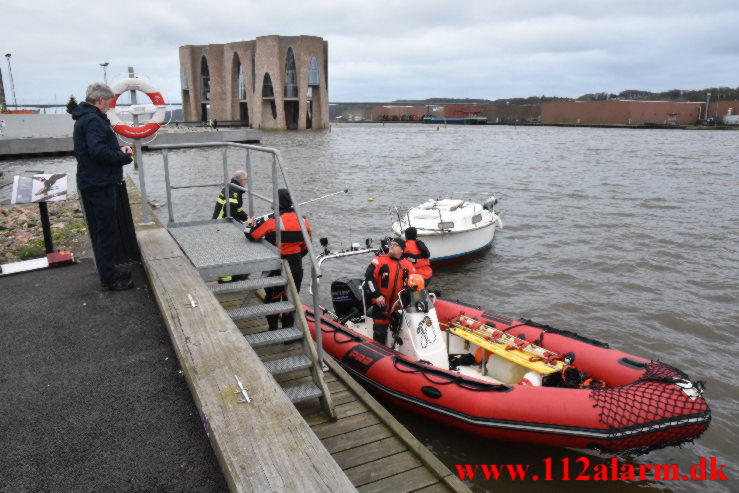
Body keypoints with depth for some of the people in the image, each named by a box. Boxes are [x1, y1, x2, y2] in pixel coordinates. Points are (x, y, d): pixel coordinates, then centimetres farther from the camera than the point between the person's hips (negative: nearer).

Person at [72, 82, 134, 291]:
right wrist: (123, 157, -15)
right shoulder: (93, 120, -18)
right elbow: (98, 151, -29)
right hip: (100, 185, -11)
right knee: (106, 232, -3)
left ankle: (109, 272, 28)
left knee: (100, 231, 17)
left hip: (91, 183, 11)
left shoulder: (84, 118, 16)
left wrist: (118, 149, 7)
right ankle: (109, 279, 4)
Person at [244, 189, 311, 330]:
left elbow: (252, 236, -12)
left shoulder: (273, 221, -18)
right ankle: (288, 329, 26)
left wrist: (249, 225, 9)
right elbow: (306, 246, 7)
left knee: (272, 297, 13)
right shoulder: (303, 221, -1)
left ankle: (273, 329, 22)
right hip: (296, 266, 5)